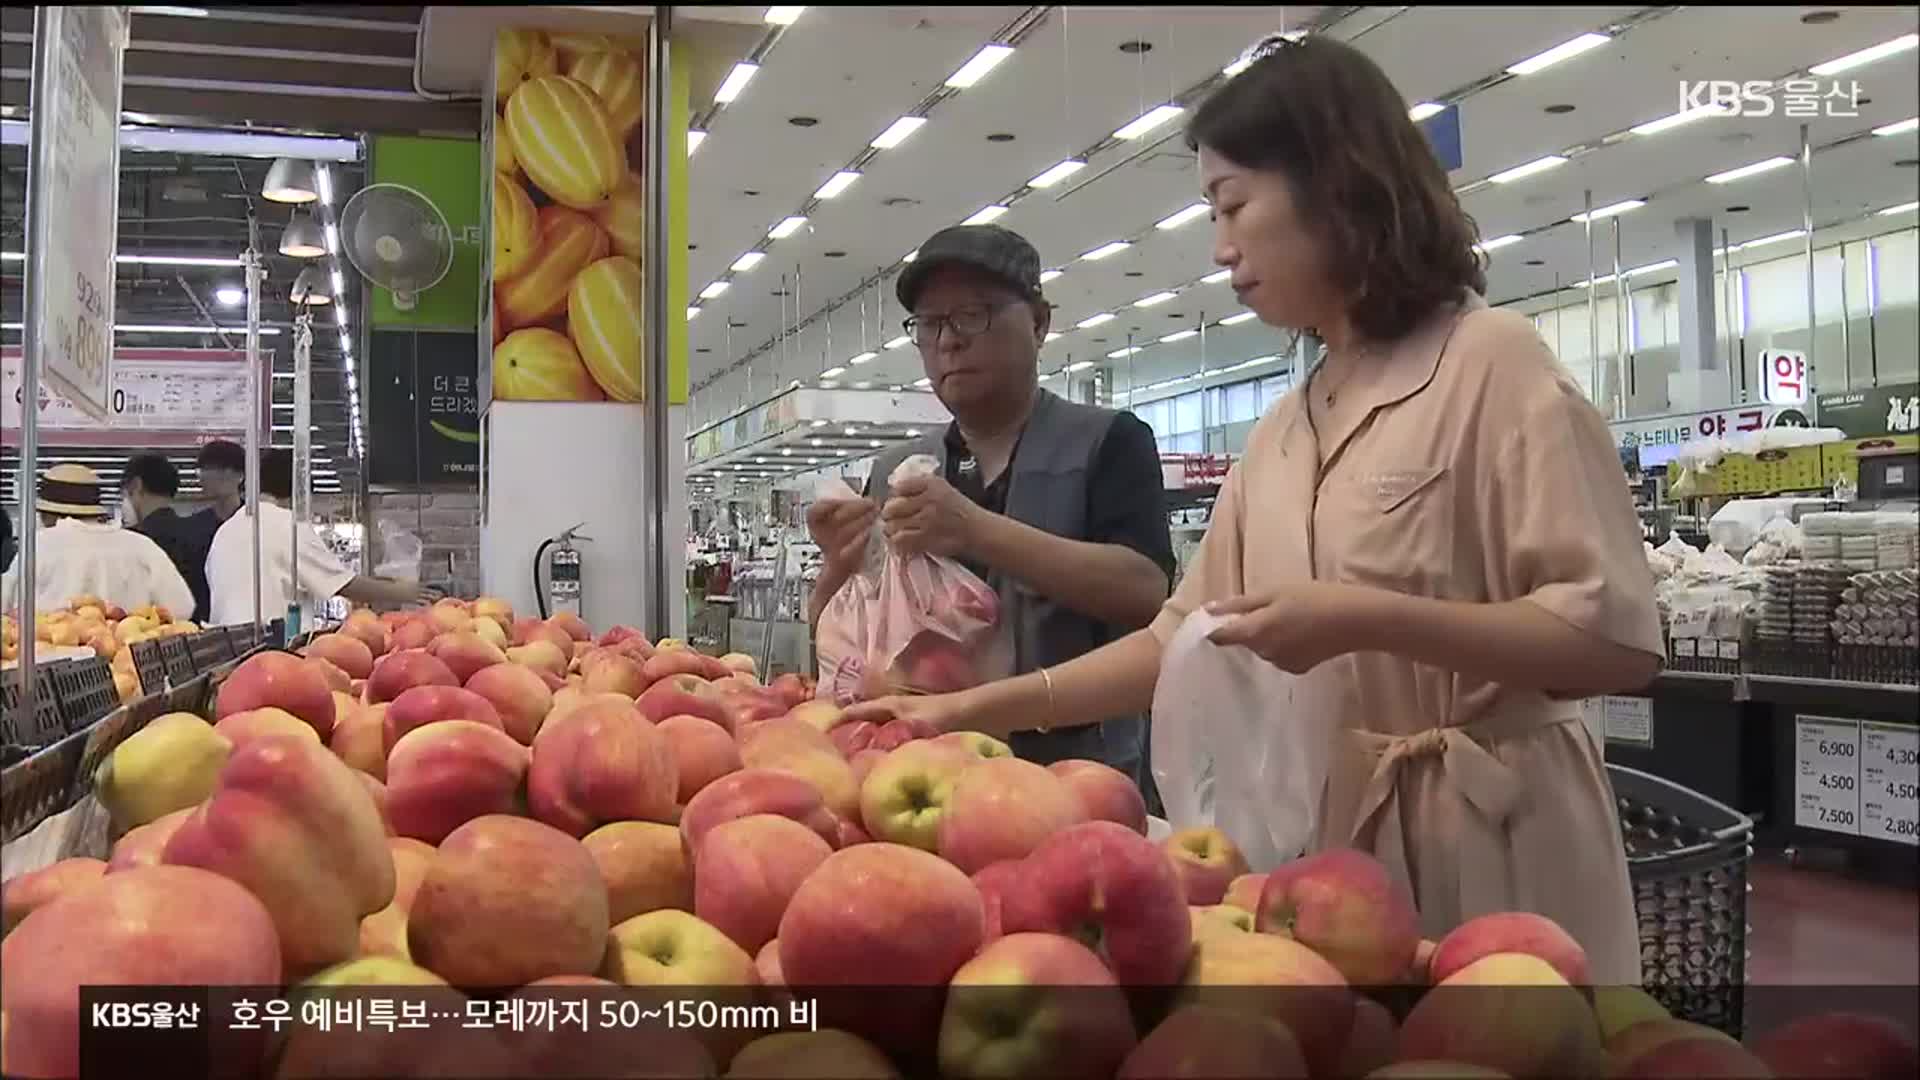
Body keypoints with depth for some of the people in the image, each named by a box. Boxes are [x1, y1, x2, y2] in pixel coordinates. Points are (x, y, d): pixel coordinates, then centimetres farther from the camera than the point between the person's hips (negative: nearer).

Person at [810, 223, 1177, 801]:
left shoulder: (1108, 442, -1)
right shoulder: (892, 473, 11)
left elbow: (1145, 592, -17)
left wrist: (976, 531, -24)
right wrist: (841, 566, -11)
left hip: (1084, 772, -3)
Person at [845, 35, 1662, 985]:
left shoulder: (1490, 363, -9)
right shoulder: (1282, 434, 11)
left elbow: (1618, 638, -15)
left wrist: (1365, 619, -23)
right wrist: (977, 709, 5)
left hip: (1485, 847, -6)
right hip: (1329, 837, 6)